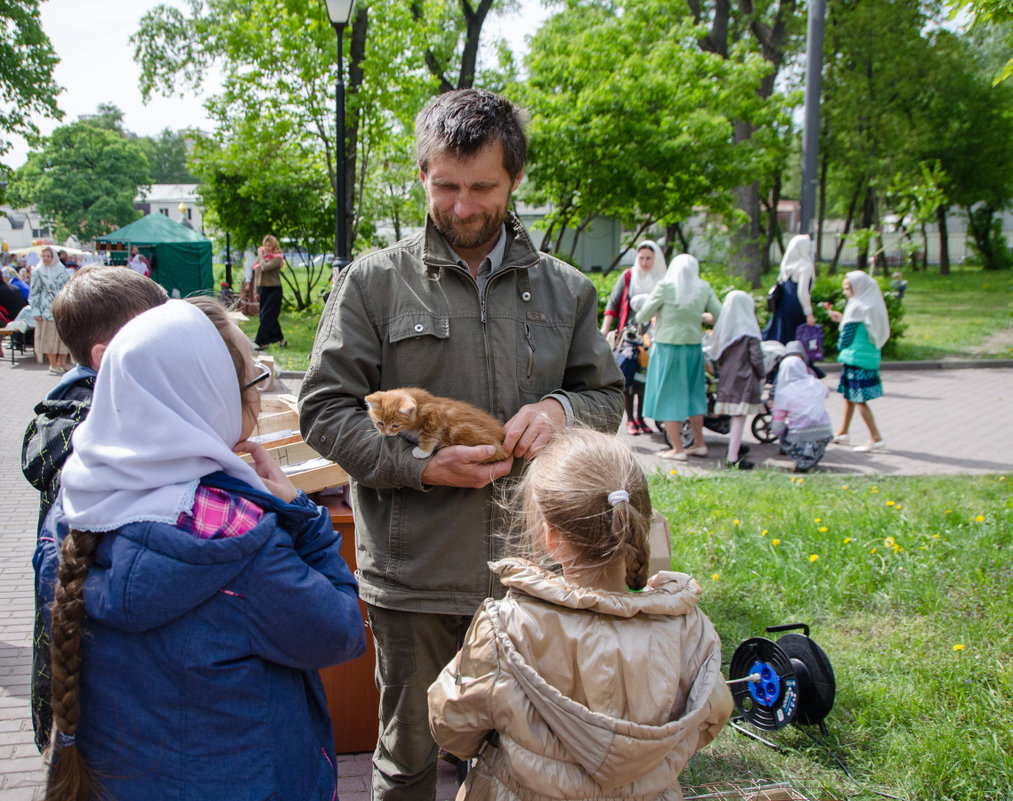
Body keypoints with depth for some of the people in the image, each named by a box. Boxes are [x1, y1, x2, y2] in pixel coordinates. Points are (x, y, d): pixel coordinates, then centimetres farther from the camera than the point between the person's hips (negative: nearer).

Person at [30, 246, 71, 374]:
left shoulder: (62, 270, 7)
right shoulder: (37, 272, 3)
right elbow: (34, 293, 2)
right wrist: (36, 312, -5)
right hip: (47, 310, -1)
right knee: (49, 338, -2)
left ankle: (62, 364, 8)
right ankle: (53, 365, 5)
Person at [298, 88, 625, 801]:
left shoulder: (565, 290, 8)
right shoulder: (374, 282, -1)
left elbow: (609, 399, 16)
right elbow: (325, 408, -3)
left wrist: (561, 407, -7)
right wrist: (419, 467, -17)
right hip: (415, 577, -2)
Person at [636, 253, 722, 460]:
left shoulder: (664, 287, -11)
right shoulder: (704, 288, -1)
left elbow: (642, 317, -7)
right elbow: (720, 316, 5)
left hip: (667, 348, -4)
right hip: (694, 347, 4)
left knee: (668, 397, 4)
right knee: (692, 394, 18)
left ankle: (678, 449, 5)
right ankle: (699, 443, 24)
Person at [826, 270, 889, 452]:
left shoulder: (857, 308, -16)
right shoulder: (873, 306, 9)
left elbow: (847, 335, -11)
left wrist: (842, 350, 6)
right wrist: (843, 319, 22)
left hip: (856, 358, -9)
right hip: (871, 356, 9)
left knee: (858, 399, -5)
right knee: (849, 395, 18)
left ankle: (876, 438, -6)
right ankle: (843, 433, 27)